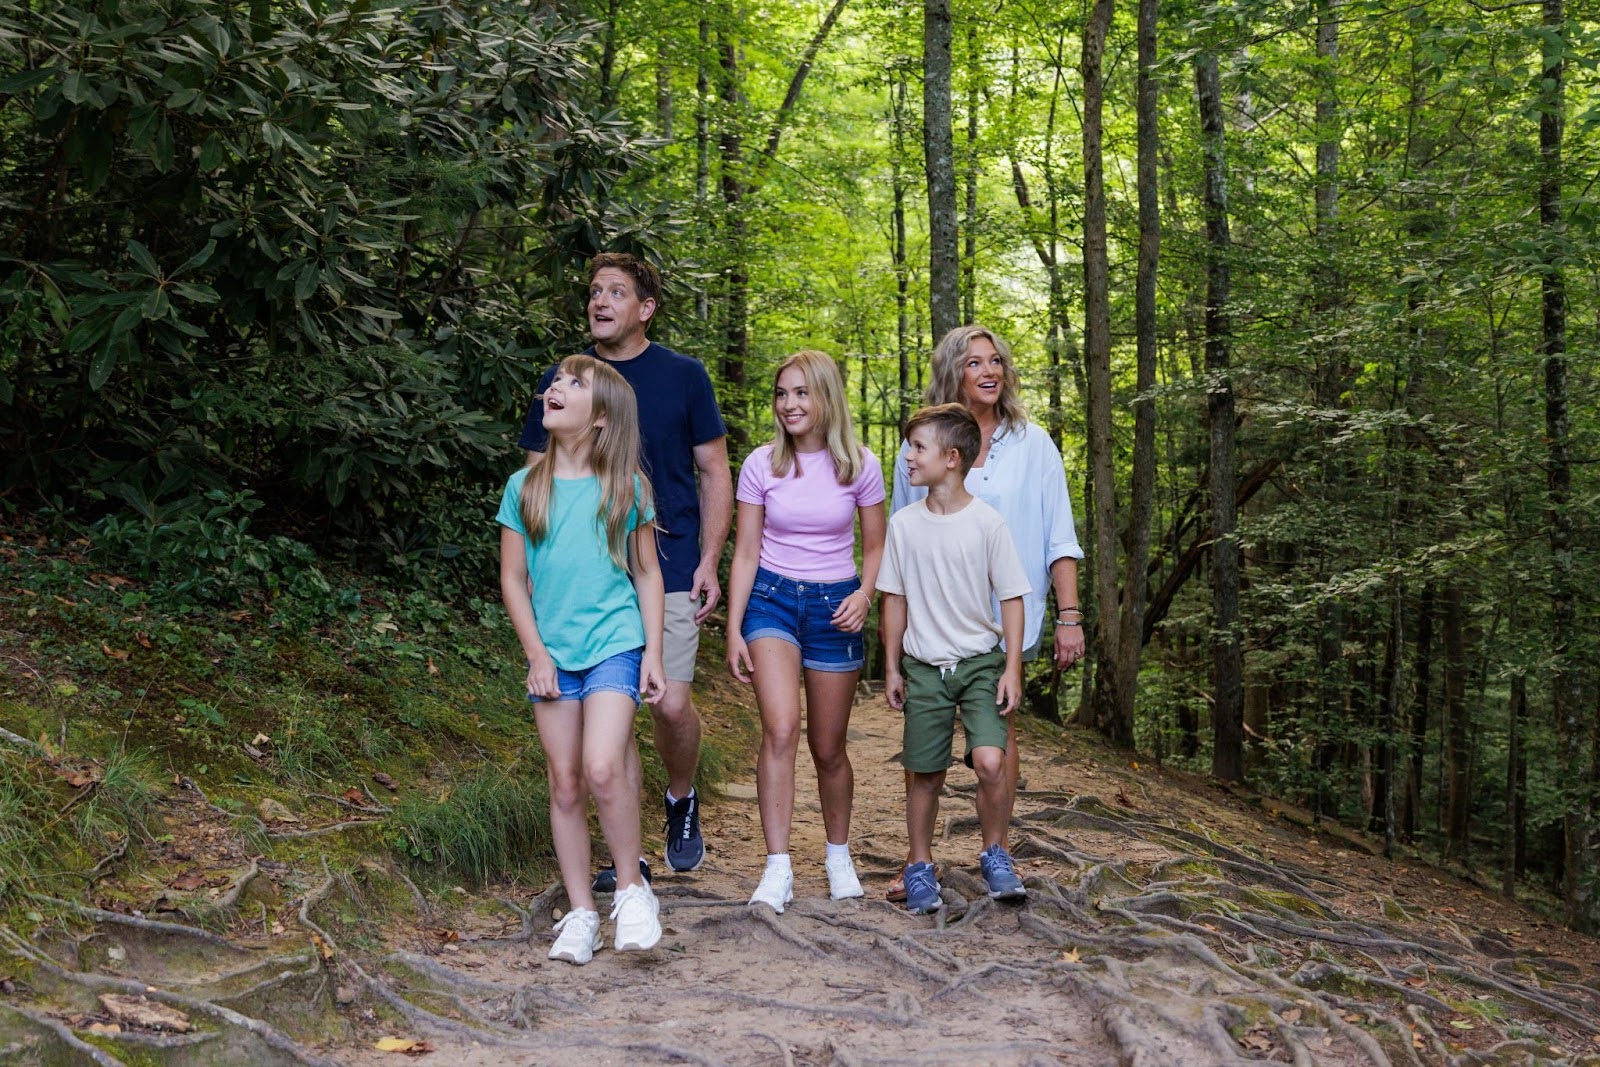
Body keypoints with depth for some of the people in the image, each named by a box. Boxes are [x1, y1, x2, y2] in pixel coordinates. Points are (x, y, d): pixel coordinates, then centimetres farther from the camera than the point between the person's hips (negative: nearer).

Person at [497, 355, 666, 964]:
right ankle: (579, 914, 16)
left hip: (614, 645, -3)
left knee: (603, 769, -20)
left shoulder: (624, 487, 0)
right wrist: (536, 654, -1)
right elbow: (513, 578, 7)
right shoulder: (524, 487, 4)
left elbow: (647, 574, 6)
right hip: (552, 655, 3)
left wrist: (653, 656, 1)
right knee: (565, 785, 5)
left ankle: (632, 887, 1)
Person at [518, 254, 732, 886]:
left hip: (669, 570, -2)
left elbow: (713, 473, 7)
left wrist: (709, 562, -2)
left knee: (670, 704, -9)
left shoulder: (683, 376, 3)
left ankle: (682, 801, 22)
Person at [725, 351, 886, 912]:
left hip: (834, 606, 1)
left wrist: (865, 593, -13)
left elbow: (876, 547, 7)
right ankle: (777, 869, -17)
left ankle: (839, 854, 32)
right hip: (772, 598, -1)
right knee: (781, 729, -21)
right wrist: (734, 630, -5)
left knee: (828, 749, 8)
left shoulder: (860, 465, -2)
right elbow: (746, 553, 0)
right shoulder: (761, 465, -3)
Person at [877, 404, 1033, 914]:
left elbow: (1011, 598, -3)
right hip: (924, 667, 2)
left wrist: (1012, 669, -8)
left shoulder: (987, 522, -8)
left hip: (981, 661, -2)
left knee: (989, 761, -18)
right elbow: (895, 599, 7)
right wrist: (892, 667, 7)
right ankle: (919, 867, 23)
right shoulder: (904, 524, 0)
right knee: (924, 774, 6)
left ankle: (995, 856, 5)